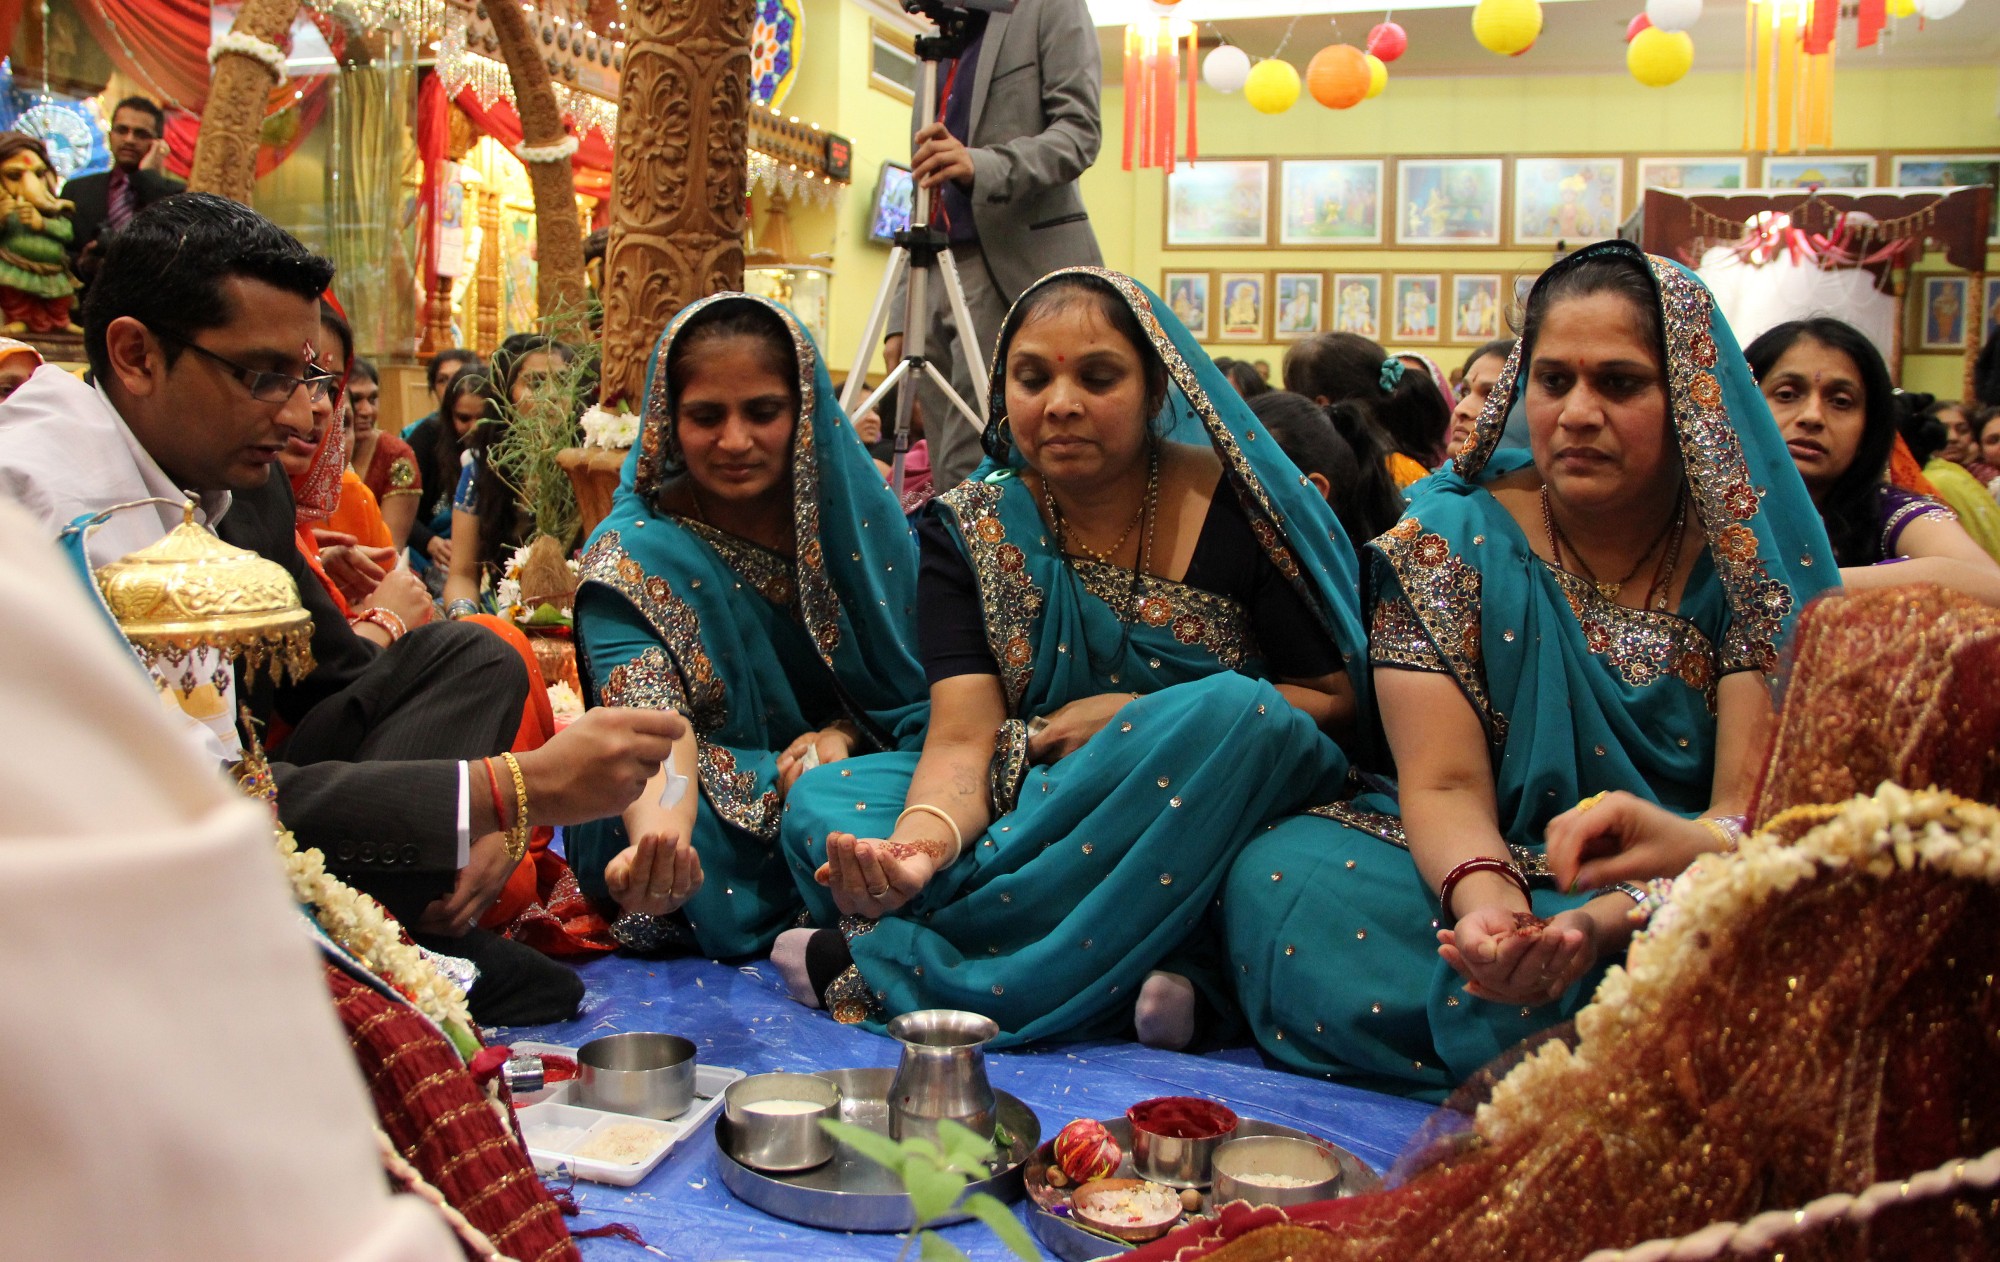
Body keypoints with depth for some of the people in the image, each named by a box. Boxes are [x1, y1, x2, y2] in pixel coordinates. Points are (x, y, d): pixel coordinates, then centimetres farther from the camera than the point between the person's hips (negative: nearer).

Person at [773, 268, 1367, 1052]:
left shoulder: (1240, 507, -6)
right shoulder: (966, 531, 0)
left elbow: (1341, 697, -3)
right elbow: (963, 739, -10)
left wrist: (1141, 721, -13)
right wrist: (924, 836, -34)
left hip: (1201, 821, -1)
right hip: (1038, 808, 2)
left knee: (1230, 711, -32)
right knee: (821, 800, -16)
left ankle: (893, 962, -24)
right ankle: (1136, 971, -28)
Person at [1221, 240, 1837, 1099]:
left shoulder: (1754, 559, -3)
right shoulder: (1451, 539, -3)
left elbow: (1754, 804, -12)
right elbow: (1445, 785, -10)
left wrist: (1601, 921, -31)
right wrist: (1487, 898, -34)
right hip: (1501, 872, 1)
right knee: (1282, 877, -26)